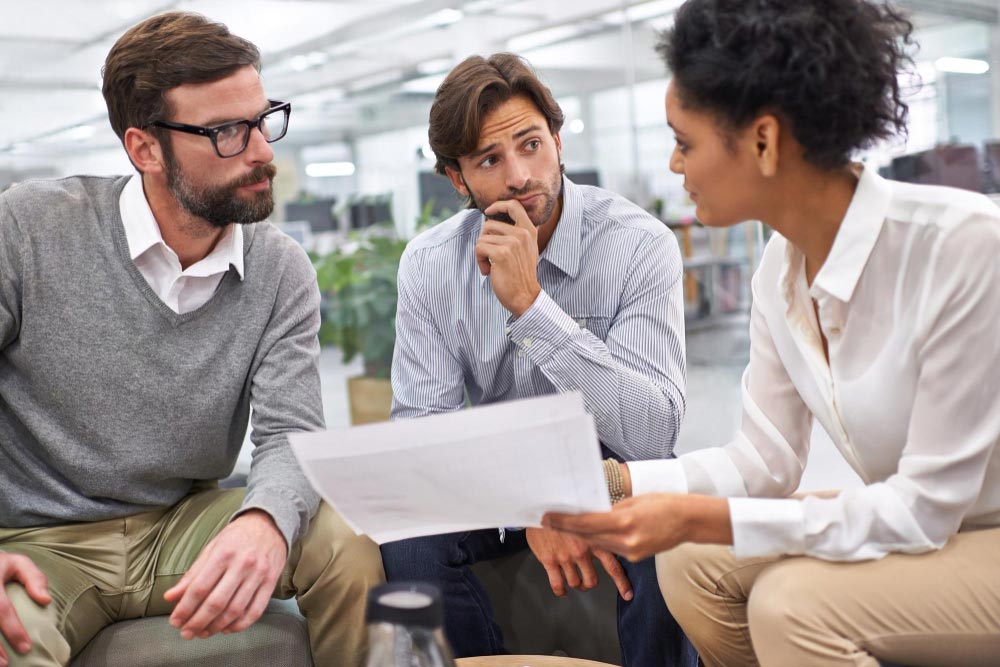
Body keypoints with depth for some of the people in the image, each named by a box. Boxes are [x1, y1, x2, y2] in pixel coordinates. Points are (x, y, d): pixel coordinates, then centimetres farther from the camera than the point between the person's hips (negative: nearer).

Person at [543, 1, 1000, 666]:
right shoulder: (780, 268, -6)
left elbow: (924, 506, -25)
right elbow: (765, 460, 0)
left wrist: (698, 518, -30)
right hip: (935, 526, 6)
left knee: (795, 603, -26)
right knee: (693, 561, -6)